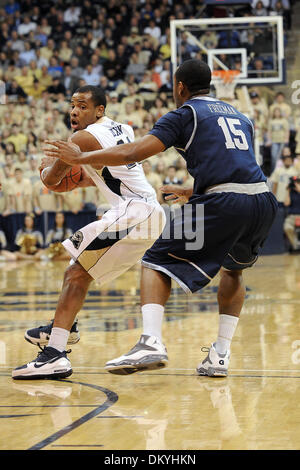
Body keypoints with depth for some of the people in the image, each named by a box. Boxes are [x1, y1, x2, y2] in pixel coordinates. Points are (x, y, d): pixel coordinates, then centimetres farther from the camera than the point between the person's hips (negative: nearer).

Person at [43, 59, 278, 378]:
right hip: (263, 200, 6)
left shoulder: (185, 114, 9)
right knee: (233, 270, 31)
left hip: (222, 204, -6)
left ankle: (151, 342, -18)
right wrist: (191, 193, 50)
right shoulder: (239, 116, 29)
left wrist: (80, 158, 8)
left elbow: (134, 153, -1)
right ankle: (220, 354, 20)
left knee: (156, 263, 4)